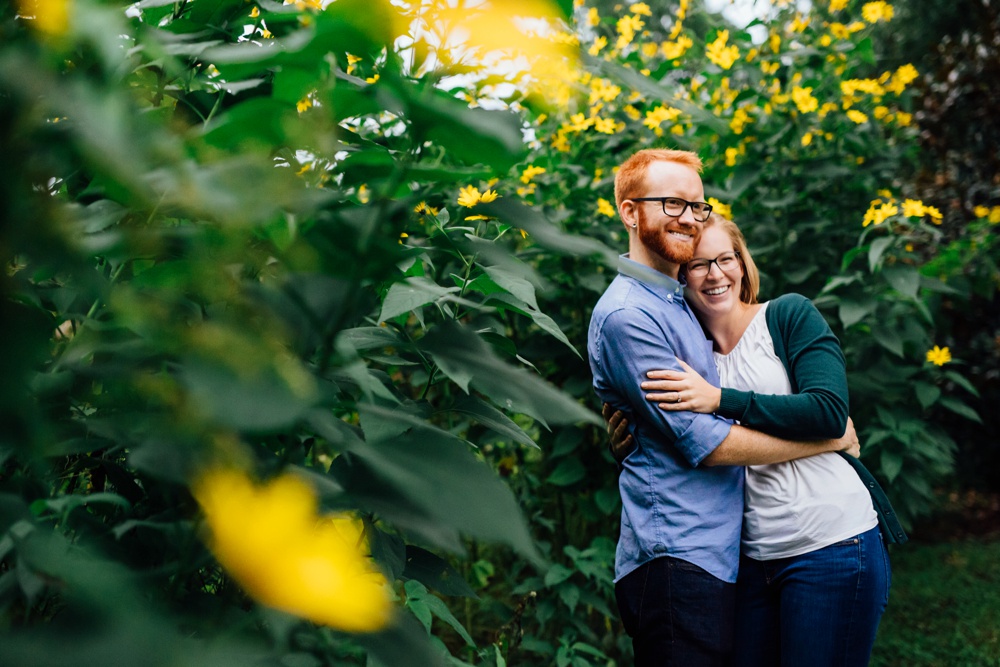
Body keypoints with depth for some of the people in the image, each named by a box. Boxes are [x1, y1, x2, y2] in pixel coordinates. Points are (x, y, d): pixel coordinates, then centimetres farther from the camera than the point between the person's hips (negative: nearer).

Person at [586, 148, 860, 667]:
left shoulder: (677, 303, 18)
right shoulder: (626, 314, -14)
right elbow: (705, 443, -17)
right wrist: (832, 438, -7)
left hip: (717, 555, 9)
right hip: (676, 560, -9)